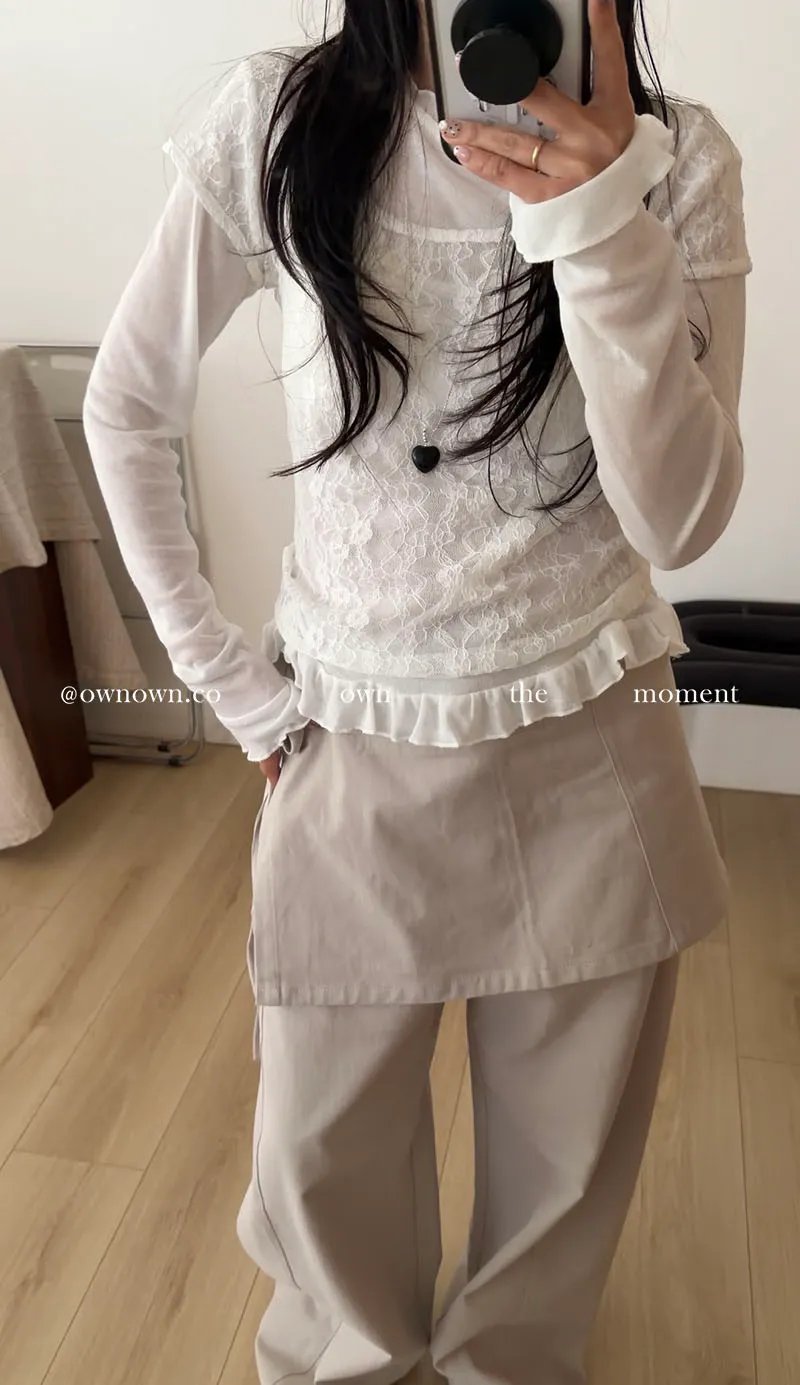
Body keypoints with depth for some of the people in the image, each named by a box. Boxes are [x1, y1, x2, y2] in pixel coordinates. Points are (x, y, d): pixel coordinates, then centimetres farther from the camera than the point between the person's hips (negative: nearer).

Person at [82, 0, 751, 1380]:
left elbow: (681, 521, -13)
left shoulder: (680, 163, -5)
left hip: (594, 752, 1)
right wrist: (223, 674, -1)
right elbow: (125, 408, 2)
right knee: (321, 1146, 15)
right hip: (355, 750, 0)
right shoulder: (279, 128, -7)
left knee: (569, 1156, 18)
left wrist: (603, 229, -26)